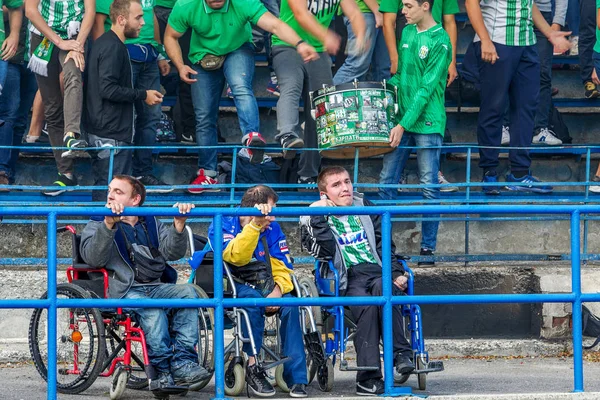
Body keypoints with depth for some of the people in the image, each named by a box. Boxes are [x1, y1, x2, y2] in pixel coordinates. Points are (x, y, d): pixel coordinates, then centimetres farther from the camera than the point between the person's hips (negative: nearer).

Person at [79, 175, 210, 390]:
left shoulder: (151, 224, 23)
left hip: (157, 287, 4)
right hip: (124, 290, -4)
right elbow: (93, 258, -8)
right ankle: (162, 371, -30)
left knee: (187, 291, -27)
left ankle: (182, 362, -29)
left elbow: (172, 252, 5)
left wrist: (179, 225, -13)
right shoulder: (97, 225, 14)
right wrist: (109, 224, -21)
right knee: (152, 308, -35)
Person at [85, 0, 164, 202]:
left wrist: (142, 94, 14)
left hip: (100, 131, 10)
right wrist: (143, 95, -14)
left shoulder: (105, 43, 15)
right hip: (113, 133, -10)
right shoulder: (113, 47, -16)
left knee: (102, 189, 13)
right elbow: (108, 89, -23)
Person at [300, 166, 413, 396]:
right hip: (348, 278, -2)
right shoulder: (314, 218, 13)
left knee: (382, 288, -36)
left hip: (378, 271, 2)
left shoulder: (366, 208, 22)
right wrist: (318, 219, -8)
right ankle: (368, 377, -37)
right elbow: (325, 252, -4)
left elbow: (385, 245, 18)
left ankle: (400, 353, -35)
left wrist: (396, 273, 4)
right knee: (365, 304, -35)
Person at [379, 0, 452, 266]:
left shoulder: (439, 41, -12)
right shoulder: (407, 32, 10)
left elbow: (427, 89, -16)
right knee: (386, 181, 3)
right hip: (401, 121, 7)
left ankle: (428, 247, 7)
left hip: (427, 124, -6)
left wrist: (404, 125, -19)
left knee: (429, 187, 0)